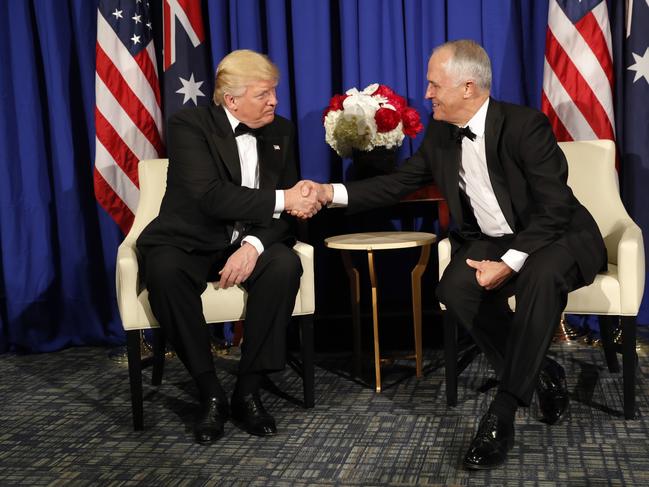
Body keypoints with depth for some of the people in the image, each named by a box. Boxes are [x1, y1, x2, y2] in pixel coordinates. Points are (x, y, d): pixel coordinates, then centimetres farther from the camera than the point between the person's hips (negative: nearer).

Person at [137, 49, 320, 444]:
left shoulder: (282, 132, 6)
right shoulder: (189, 125, -10)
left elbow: (286, 213, 0)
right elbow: (211, 197, -24)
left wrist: (254, 245, -19)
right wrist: (282, 199, -27)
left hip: (250, 242, 3)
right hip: (190, 242, -3)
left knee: (286, 265, -29)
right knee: (164, 270, -36)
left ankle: (248, 391, -19)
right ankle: (210, 393, -22)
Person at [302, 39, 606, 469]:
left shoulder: (526, 125, -20)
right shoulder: (440, 135, 0)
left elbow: (555, 209, -22)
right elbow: (397, 184, 7)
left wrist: (509, 263, -29)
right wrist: (332, 193, -4)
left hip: (558, 237, -5)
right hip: (492, 241, 5)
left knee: (541, 275, -39)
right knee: (455, 288, -26)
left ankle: (503, 411, -29)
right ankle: (540, 374, -7)